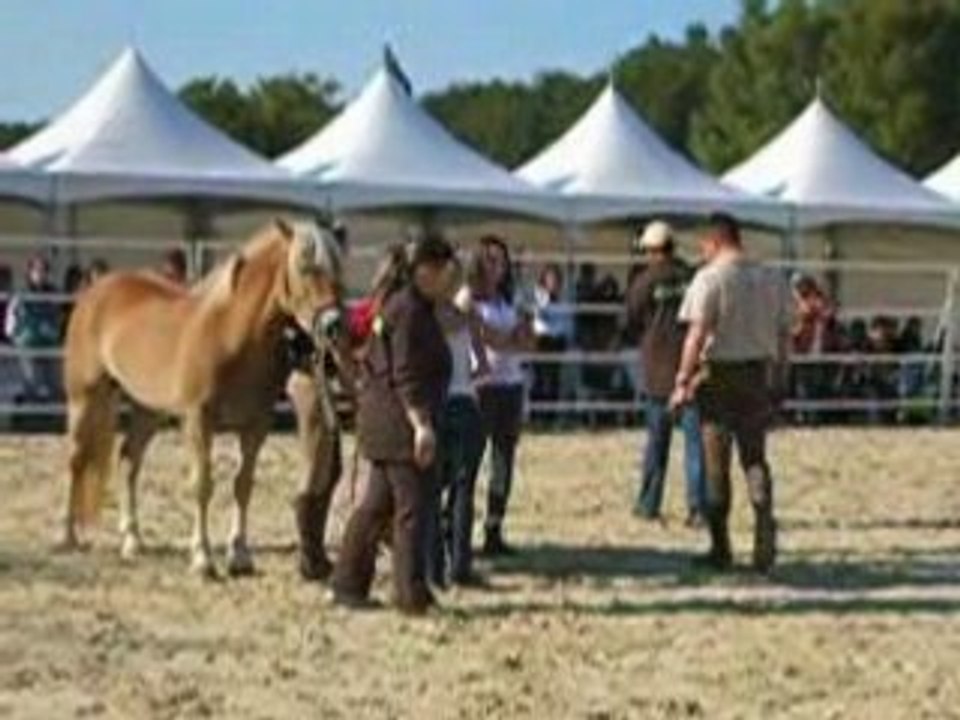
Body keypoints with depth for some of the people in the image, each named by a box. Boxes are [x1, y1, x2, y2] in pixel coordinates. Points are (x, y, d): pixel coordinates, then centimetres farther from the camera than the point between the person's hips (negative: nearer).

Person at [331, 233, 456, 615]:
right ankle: (412, 595, 0)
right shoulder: (409, 311, -16)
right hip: (400, 422, -11)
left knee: (378, 503, 15)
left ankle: (348, 584, 21)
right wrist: (421, 424, -26)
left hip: (385, 422, 11)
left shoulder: (406, 306, 16)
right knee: (412, 506, -5)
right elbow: (407, 376, -22)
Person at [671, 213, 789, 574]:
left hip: (719, 372, -4)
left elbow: (697, 334, -16)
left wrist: (683, 381, -13)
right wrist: (777, 381, 17)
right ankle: (765, 530, -9)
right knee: (755, 458, 11)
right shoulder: (771, 278, 8)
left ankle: (720, 549, 10)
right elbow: (783, 334, 10)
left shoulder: (710, 277, -9)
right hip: (759, 374, 5)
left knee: (716, 463, 5)